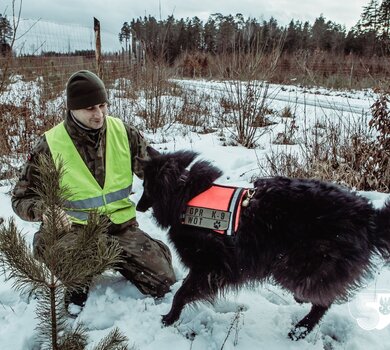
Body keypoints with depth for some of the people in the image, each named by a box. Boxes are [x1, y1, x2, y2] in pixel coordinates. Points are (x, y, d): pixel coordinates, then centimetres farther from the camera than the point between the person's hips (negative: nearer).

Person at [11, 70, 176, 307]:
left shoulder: (123, 133, -3)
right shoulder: (51, 145, -9)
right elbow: (23, 198, -2)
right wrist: (43, 210, -26)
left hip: (123, 227, 3)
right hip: (76, 230, -2)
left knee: (164, 282, -8)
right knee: (45, 245, -36)